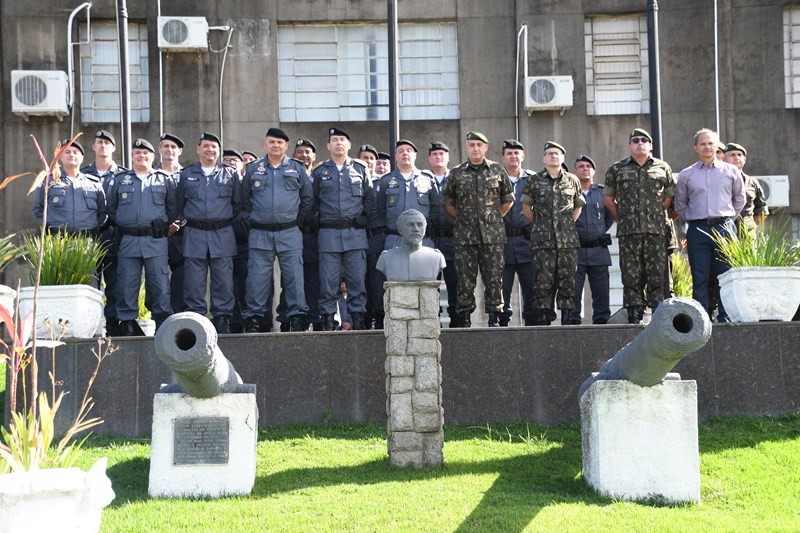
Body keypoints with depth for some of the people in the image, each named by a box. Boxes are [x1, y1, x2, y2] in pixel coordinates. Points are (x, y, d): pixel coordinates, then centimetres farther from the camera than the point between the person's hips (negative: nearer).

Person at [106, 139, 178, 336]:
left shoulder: (164, 180, 12)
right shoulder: (120, 181, 14)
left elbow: (173, 209, 14)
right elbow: (111, 210, 17)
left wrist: (167, 226, 6)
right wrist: (120, 226, 8)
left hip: (156, 240, -1)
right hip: (128, 241, 1)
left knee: (160, 282, -5)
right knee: (127, 284, 0)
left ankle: (163, 324, -1)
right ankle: (127, 324, 5)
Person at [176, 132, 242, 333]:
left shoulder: (230, 175, 10)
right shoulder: (186, 175, 11)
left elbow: (238, 204, 14)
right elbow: (179, 205, 14)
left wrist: (229, 223, 8)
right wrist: (184, 223, 6)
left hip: (223, 235, 0)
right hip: (194, 235, 0)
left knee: (224, 281, -1)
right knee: (194, 281, -1)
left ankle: (222, 319, 5)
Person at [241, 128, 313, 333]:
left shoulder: (297, 169, 8)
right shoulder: (253, 170, 10)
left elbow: (307, 199, 13)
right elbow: (244, 201, 15)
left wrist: (297, 220, 7)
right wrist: (250, 221, 6)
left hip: (289, 233, 0)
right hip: (260, 234, 0)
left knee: (294, 277, -3)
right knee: (257, 278, -1)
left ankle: (296, 318, 2)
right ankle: (253, 319, 3)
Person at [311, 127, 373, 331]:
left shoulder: (360, 169, 11)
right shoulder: (319, 172, 10)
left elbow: (369, 198, 14)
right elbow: (311, 203, 12)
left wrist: (363, 218, 4)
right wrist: (317, 223, 4)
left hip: (356, 232, 0)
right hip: (329, 233, 0)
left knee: (357, 278, -1)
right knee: (328, 279, -3)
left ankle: (358, 317, 5)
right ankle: (328, 319, 2)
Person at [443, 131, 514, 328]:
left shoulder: (497, 170, 7)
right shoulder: (456, 173, 7)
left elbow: (508, 199, 15)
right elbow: (447, 203, 14)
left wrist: (495, 217, 10)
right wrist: (463, 218, 8)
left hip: (492, 234, 0)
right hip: (464, 235, 0)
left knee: (494, 277, 0)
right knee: (465, 278, 0)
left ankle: (494, 317, 7)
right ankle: (464, 317, 5)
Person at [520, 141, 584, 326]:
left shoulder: (572, 181, 10)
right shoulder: (534, 181, 5)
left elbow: (578, 207, 20)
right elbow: (526, 208, 12)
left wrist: (568, 225, 12)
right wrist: (540, 225, 10)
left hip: (568, 240, 2)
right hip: (543, 241, -2)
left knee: (568, 281, 2)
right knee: (543, 282, -4)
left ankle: (568, 321, 6)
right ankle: (542, 321, -1)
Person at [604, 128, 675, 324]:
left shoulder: (663, 168, 11)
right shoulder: (617, 169, 10)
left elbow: (669, 196, 18)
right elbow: (609, 199, 15)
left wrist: (656, 215, 11)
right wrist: (622, 218, 9)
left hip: (656, 229, 0)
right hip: (628, 232, 0)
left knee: (657, 274, -1)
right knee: (631, 274, -2)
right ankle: (634, 316, 1)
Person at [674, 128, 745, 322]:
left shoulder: (730, 171, 10)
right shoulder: (686, 175, 11)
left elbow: (740, 198, 18)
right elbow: (680, 205, 19)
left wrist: (728, 218, 12)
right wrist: (692, 219, 10)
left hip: (724, 228, 0)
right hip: (697, 230, 0)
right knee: (700, 278, -1)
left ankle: (726, 318, 1)